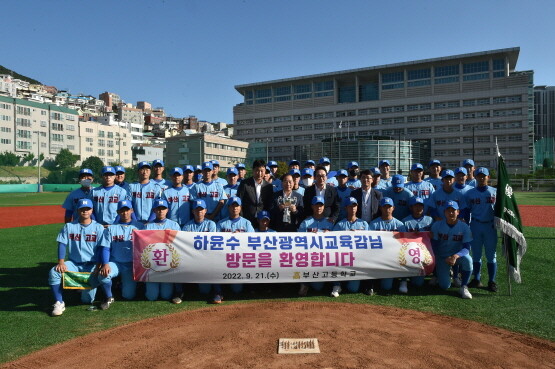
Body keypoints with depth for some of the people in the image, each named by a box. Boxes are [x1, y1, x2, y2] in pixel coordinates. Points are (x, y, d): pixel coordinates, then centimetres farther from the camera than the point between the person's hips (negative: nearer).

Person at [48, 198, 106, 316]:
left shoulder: (98, 227, 1)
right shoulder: (69, 226, 6)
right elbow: (62, 244, -2)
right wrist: (61, 262, -17)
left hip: (91, 265, -2)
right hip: (74, 263, 2)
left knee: (87, 299, -9)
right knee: (53, 272, -28)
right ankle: (59, 303, -14)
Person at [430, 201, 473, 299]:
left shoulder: (464, 227, -11)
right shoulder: (437, 226, -10)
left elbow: (467, 248, -17)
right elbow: (433, 245, -6)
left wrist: (456, 256, -36)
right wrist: (446, 259, -16)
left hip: (458, 255, 0)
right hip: (442, 257, 0)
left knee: (467, 259, -36)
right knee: (444, 285, -12)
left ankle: (464, 287, -15)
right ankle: (447, 273, 26)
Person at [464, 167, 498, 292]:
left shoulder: (495, 192, 4)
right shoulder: (470, 193, 5)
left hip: (490, 226, -1)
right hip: (475, 226, 1)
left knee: (491, 255, 4)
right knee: (476, 254, 7)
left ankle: (492, 281, 13)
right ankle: (476, 279, 17)